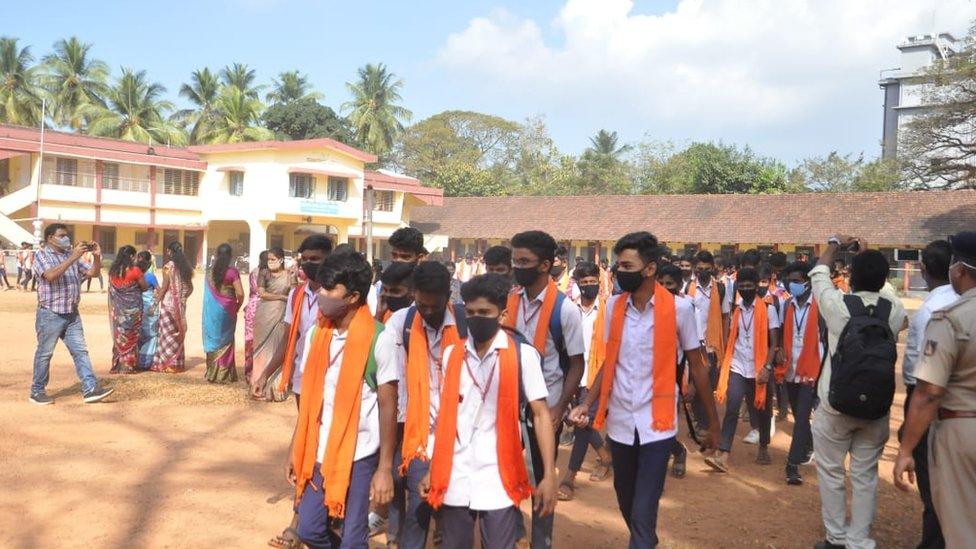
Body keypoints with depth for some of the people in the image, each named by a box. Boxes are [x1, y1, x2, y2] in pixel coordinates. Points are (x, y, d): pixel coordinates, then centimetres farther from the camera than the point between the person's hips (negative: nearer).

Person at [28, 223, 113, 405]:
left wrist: (97, 257, -8)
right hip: (50, 315, -6)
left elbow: (92, 272, 11)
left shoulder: (70, 254, 12)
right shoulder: (41, 255, -6)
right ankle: (37, 392, 17)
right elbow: (51, 275, -25)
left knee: (80, 351, 1)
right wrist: (73, 257, -29)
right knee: (44, 354, 4)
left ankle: (90, 389, -2)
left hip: (72, 314, 6)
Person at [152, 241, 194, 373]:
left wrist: (156, 302, -9)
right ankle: (178, 363, 16)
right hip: (181, 305, 6)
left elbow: (164, 287, -13)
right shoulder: (185, 267, 8)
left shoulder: (168, 266, -10)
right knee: (178, 334, 12)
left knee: (168, 333, 2)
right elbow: (190, 288, 11)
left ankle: (167, 363, 6)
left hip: (168, 304, -6)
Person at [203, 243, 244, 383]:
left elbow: (208, 294, 1)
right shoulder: (232, 272, -11)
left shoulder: (210, 273, 1)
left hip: (211, 310, 3)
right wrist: (238, 305, 3)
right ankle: (224, 374, 12)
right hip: (226, 311, -3)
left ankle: (212, 373, 18)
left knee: (213, 339, 13)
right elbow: (240, 293, -13)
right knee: (225, 342, 8)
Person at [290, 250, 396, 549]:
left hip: (359, 455, -5)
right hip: (318, 452, 5)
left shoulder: (379, 339, -14)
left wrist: (385, 468, -12)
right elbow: (309, 398, 9)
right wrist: (296, 449, 9)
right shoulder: (316, 334, 2)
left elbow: (388, 406, -11)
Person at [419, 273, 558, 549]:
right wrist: (432, 470, 9)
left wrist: (549, 475, -11)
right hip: (454, 480, 4)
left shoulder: (522, 354, -5)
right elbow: (445, 414, 11)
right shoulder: (452, 354, 5)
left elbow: (540, 413, -6)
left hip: (499, 481, -3)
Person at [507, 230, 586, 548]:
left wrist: (559, 409, -15)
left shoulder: (564, 308, -12)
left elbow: (577, 364, -8)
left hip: (546, 408, -4)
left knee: (541, 479, 11)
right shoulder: (510, 302, 1)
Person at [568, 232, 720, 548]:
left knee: (643, 513, -6)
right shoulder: (614, 306, 1)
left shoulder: (679, 309, -10)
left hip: (656, 424, -4)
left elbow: (697, 367, -2)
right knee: (626, 503, 21)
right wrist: (587, 403, -3)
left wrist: (713, 423, 1)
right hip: (619, 422, 5)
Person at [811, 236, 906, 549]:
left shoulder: (837, 305, -12)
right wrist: (869, 258, 26)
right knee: (865, 476, 11)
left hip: (835, 405, -3)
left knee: (831, 472, 11)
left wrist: (835, 244, 24)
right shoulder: (896, 312, -4)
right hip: (877, 407, 3)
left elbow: (819, 273, 7)